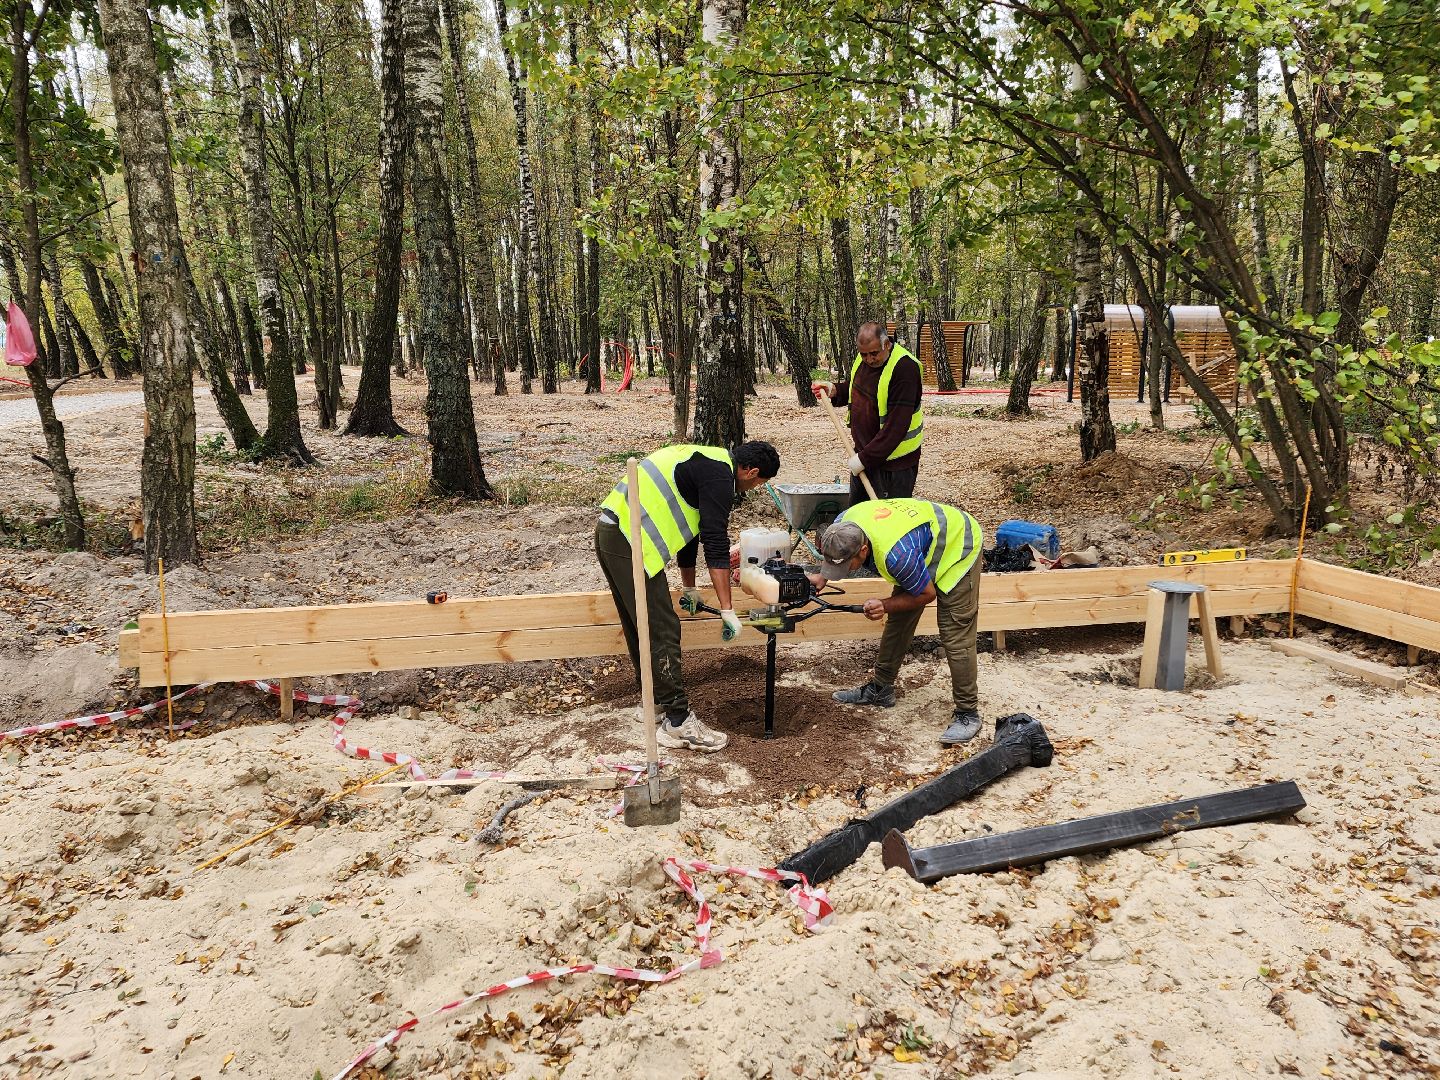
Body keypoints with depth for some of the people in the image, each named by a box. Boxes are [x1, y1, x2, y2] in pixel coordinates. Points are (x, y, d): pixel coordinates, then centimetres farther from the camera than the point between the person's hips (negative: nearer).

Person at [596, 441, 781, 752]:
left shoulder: (705, 462, 23)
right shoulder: (720, 476, -9)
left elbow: (687, 526, 31)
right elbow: (716, 543, -15)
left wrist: (689, 587, 38)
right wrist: (727, 610, -12)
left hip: (611, 531, 11)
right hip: (630, 540, -11)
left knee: (639, 627, 20)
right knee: (663, 632, -6)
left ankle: (656, 703, 32)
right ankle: (677, 723, -1)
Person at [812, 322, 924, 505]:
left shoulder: (904, 368, -23)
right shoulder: (863, 359, 2)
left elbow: (897, 425, -26)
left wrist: (866, 458, -25)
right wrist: (834, 390, 4)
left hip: (893, 460, -8)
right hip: (863, 452, 8)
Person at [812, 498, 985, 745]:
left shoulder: (896, 554, -43)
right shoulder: (843, 525, -22)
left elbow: (927, 593, -24)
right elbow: (834, 555, 6)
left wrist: (885, 606, -30)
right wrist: (822, 576, -8)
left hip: (957, 549, -8)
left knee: (956, 638, -10)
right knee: (897, 623, 12)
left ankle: (967, 714, -1)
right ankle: (880, 690, 25)